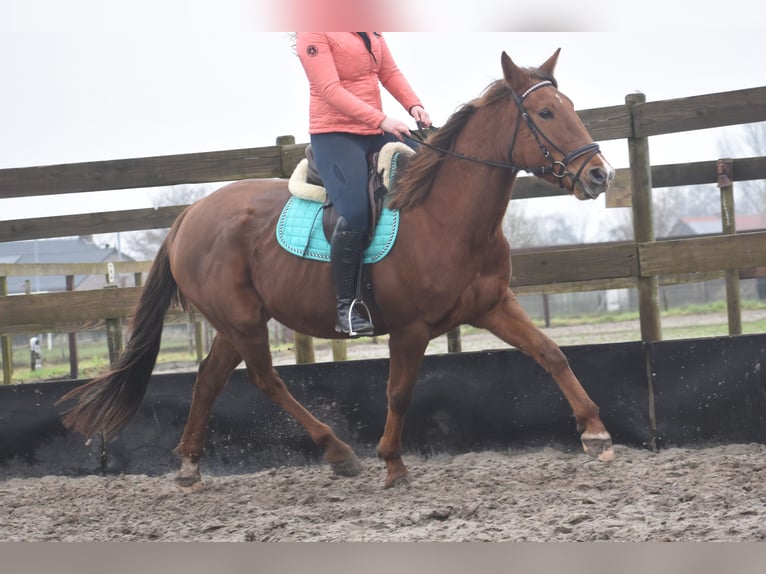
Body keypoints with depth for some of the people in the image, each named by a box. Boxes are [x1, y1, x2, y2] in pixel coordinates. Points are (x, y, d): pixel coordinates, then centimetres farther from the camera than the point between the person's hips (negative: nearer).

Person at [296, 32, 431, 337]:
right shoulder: (312, 32, -12)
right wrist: (382, 120, -29)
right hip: (335, 135, -8)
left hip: (376, 133, 8)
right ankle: (346, 308, -14)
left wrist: (413, 105, -8)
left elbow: (390, 72, 11)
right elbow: (330, 90, -20)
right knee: (355, 213, -26)